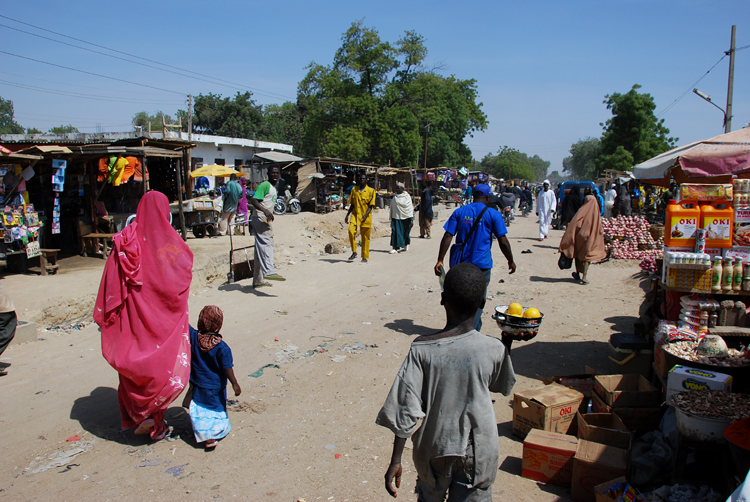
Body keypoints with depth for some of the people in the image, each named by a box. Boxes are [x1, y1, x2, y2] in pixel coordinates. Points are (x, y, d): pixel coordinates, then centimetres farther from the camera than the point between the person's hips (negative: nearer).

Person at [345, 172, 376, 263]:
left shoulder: (370, 191, -2)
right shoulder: (354, 189, 9)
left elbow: (371, 206, -5)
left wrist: (365, 216, -18)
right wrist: (347, 215, 9)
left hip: (366, 217, -2)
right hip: (355, 215, 2)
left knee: (365, 237, 2)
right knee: (351, 231, -20)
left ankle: (365, 257, 14)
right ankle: (354, 252, -5)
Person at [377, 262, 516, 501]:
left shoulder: (422, 350, -17)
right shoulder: (494, 349, -14)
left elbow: (405, 409, -16)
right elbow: (505, 387, 7)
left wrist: (396, 460, -8)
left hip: (435, 448, 0)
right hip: (478, 452, 0)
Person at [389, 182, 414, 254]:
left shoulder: (407, 197, -4)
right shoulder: (394, 197, 9)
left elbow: (410, 208, -6)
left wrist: (411, 219, -12)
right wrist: (391, 217, 17)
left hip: (405, 218, -3)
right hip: (396, 217, 3)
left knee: (405, 232, 7)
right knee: (395, 232, -7)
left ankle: (406, 245, 27)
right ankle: (395, 248, -5)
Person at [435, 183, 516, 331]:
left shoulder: (459, 212, 6)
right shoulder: (492, 214, -2)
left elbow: (447, 237, -2)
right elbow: (503, 241, -4)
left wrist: (440, 260, -2)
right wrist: (511, 261, 8)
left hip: (459, 263, 3)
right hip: (481, 264, -3)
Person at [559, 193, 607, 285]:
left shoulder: (583, 211, -9)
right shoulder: (597, 214, 1)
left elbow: (574, 224, -15)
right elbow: (600, 230, 6)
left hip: (581, 236, -2)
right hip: (591, 239, 2)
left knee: (578, 255, 15)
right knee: (586, 256, 7)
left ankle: (578, 275, 23)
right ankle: (584, 277, -1)